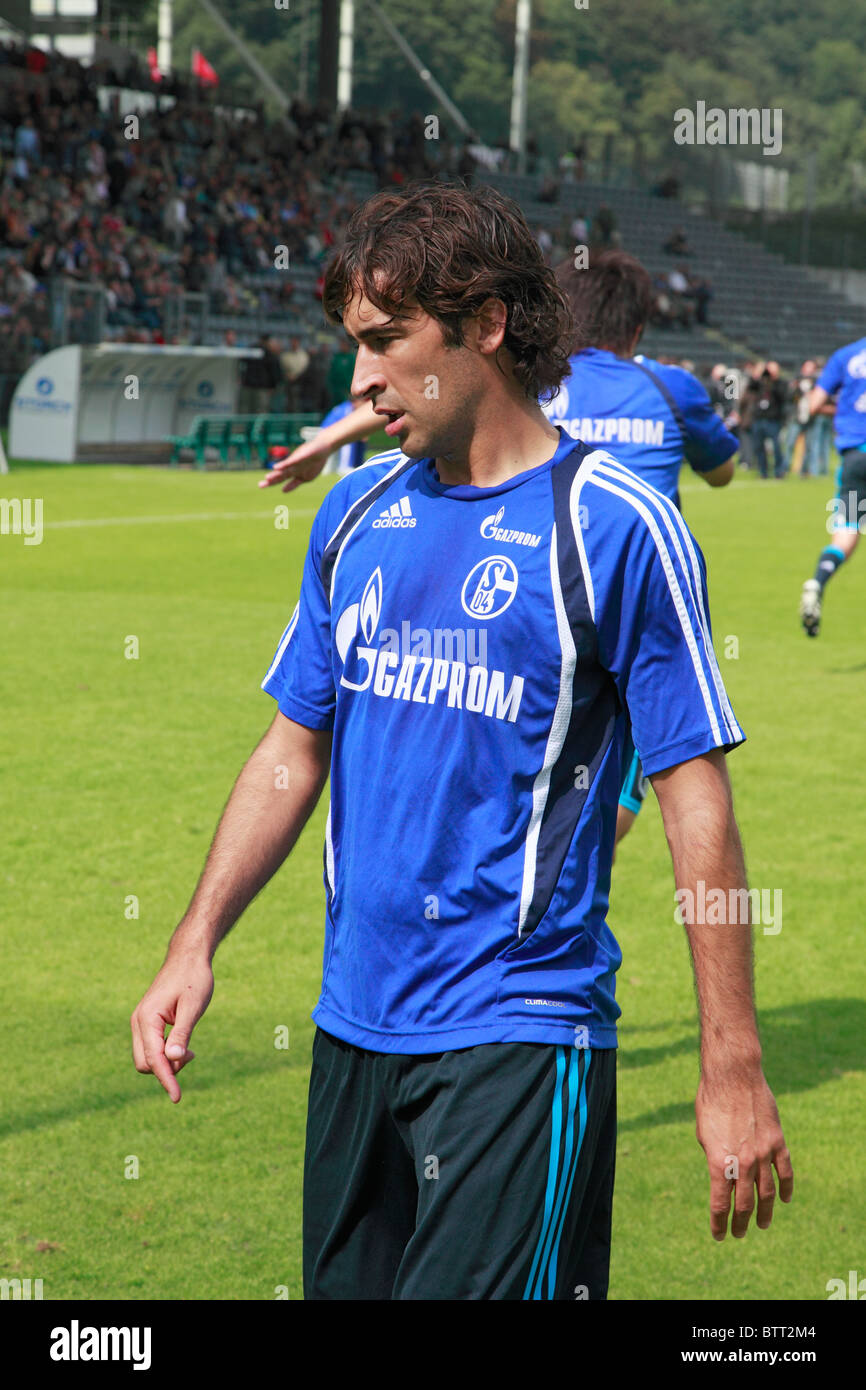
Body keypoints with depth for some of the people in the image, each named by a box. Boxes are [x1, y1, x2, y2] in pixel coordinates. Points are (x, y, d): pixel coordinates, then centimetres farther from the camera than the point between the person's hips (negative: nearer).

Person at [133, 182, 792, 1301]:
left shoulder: (615, 527, -8)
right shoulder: (354, 515, 11)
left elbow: (695, 799, -8)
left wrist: (732, 1069, -10)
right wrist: (195, 944, 6)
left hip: (522, 1033, -6)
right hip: (352, 1028, 6)